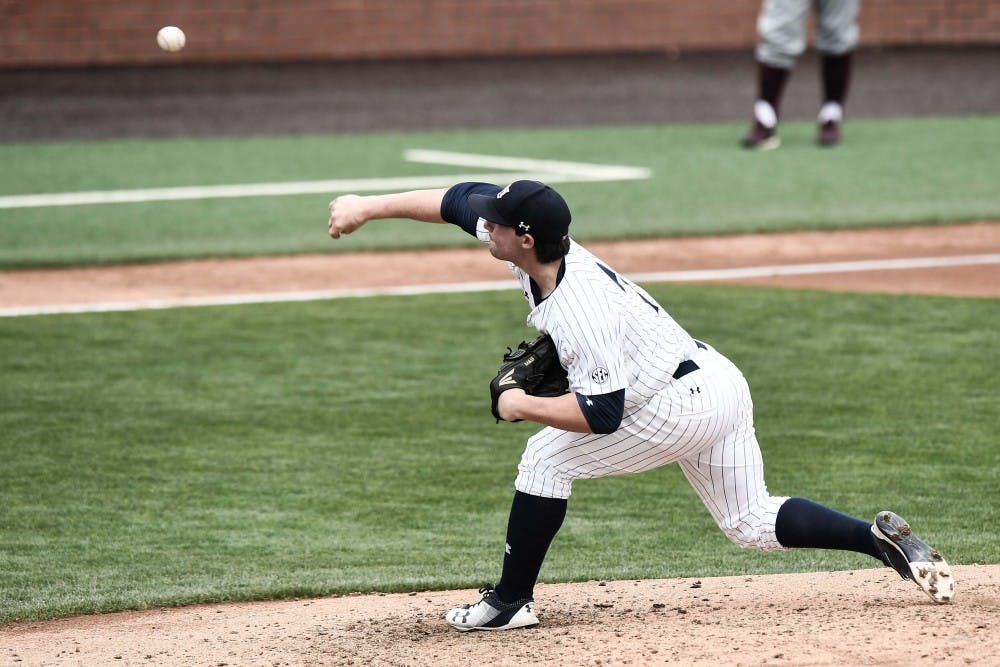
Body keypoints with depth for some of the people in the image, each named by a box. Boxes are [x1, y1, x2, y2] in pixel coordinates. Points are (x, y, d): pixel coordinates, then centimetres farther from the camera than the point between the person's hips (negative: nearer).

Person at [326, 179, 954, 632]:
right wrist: (369, 207, 7)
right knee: (753, 522, 16)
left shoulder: (578, 312, -28)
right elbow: (462, 198, 8)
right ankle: (883, 538, 3)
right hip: (722, 389, 10)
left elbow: (602, 414, -29)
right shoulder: (540, 247, -3)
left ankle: (512, 601, 2)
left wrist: (521, 405, -18)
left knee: (547, 457, -5)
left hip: (683, 403, -10)